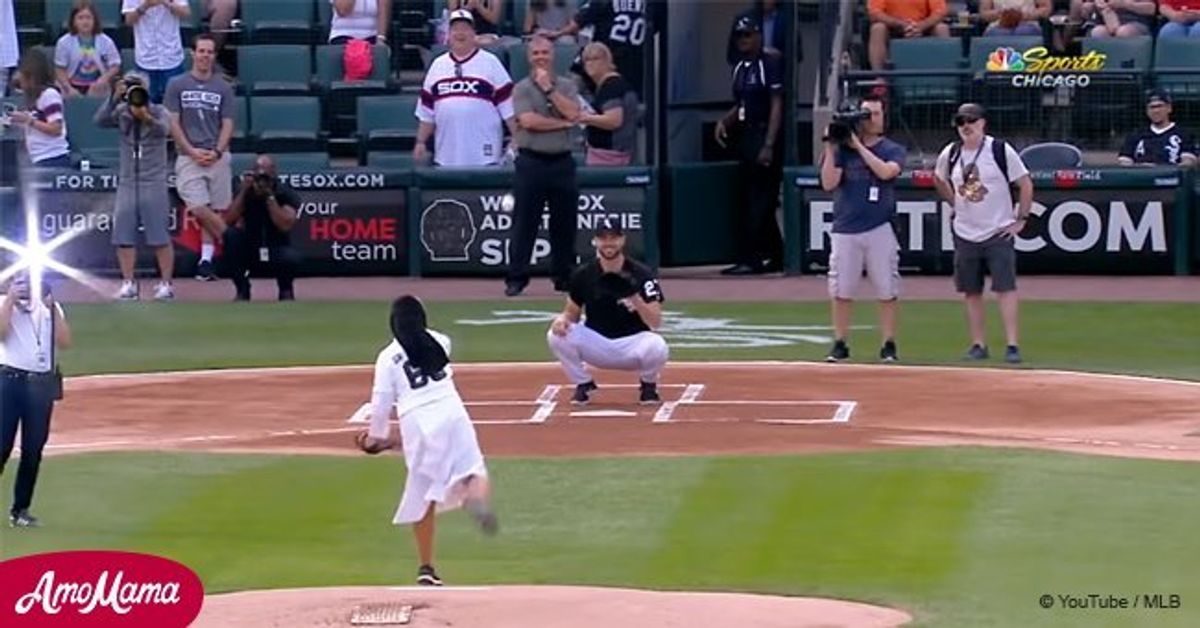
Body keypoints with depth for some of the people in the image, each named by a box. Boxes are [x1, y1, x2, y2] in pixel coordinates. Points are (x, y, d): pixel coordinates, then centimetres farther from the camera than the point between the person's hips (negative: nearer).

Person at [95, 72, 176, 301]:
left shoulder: (158, 112, -6)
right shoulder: (121, 114, 3)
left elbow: (164, 129, -27)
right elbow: (101, 119, -15)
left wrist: (148, 119, -49)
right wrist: (114, 98, -29)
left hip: (154, 182, -3)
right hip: (127, 182, 3)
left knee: (159, 235, -4)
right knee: (123, 234, 2)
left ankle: (165, 284, 2)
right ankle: (128, 284, 10)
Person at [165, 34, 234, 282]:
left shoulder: (223, 88, 9)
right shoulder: (177, 85, 6)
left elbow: (227, 125, 7)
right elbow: (173, 123, 2)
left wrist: (216, 152, -9)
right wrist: (192, 151, -9)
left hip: (217, 157, 1)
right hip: (188, 157, -1)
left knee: (214, 210, 0)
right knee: (199, 209, -14)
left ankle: (206, 260, 5)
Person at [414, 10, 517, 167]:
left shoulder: (490, 63, 2)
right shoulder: (438, 65, 14)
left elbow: (508, 107, -3)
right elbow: (426, 111, 17)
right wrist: (421, 142, 13)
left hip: (484, 153, -4)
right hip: (447, 155, 4)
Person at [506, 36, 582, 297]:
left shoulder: (567, 86, 11)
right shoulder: (522, 89, 2)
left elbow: (573, 113, -7)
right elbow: (528, 121, -13)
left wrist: (549, 89, -8)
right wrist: (562, 123, -7)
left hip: (562, 162, 3)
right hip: (531, 161, -3)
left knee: (564, 223, 6)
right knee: (524, 223, -3)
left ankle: (563, 276, 14)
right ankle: (516, 278, -1)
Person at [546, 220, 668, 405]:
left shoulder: (641, 275, -12)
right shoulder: (583, 275, -4)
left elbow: (655, 323, -17)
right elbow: (572, 314, 7)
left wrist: (635, 296, -34)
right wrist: (562, 319, -18)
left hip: (632, 344, -2)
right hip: (596, 345, 2)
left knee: (657, 347, -35)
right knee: (556, 335, -23)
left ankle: (648, 384, 1)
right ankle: (583, 384, 2)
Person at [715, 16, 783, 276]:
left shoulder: (770, 64, -8)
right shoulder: (740, 68, 17)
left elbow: (776, 106, -13)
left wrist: (769, 145, -20)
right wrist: (725, 121, 3)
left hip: (764, 138, -9)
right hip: (745, 138, 9)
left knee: (760, 204, -10)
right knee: (750, 202, 10)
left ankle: (750, 259, -12)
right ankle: (775, 257, 16)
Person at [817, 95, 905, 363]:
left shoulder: (892, 150, 6)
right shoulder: (842, 150, 8)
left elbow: (886, 171, -16)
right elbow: (828, 183, -2)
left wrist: (859, 146, -13)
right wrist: (830, 149, -10)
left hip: (879, 230, -1)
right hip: (845, 230, 1)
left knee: (887, 290, -2)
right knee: (841, 290, 2)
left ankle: (888, 345, 4)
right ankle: (839, 344, 10)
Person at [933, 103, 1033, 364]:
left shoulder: (1001, 150, -8)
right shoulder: (950, 154, 3)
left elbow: (1026, 184, -4)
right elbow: (940, 179, 24)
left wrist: (1020, 220, -6)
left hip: (999, 233, -4)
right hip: (965, 234, 4)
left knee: (1005, 289, -9)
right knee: (971, 292, 6)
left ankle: (1012, 345, -11)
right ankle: (978, 345, 13)